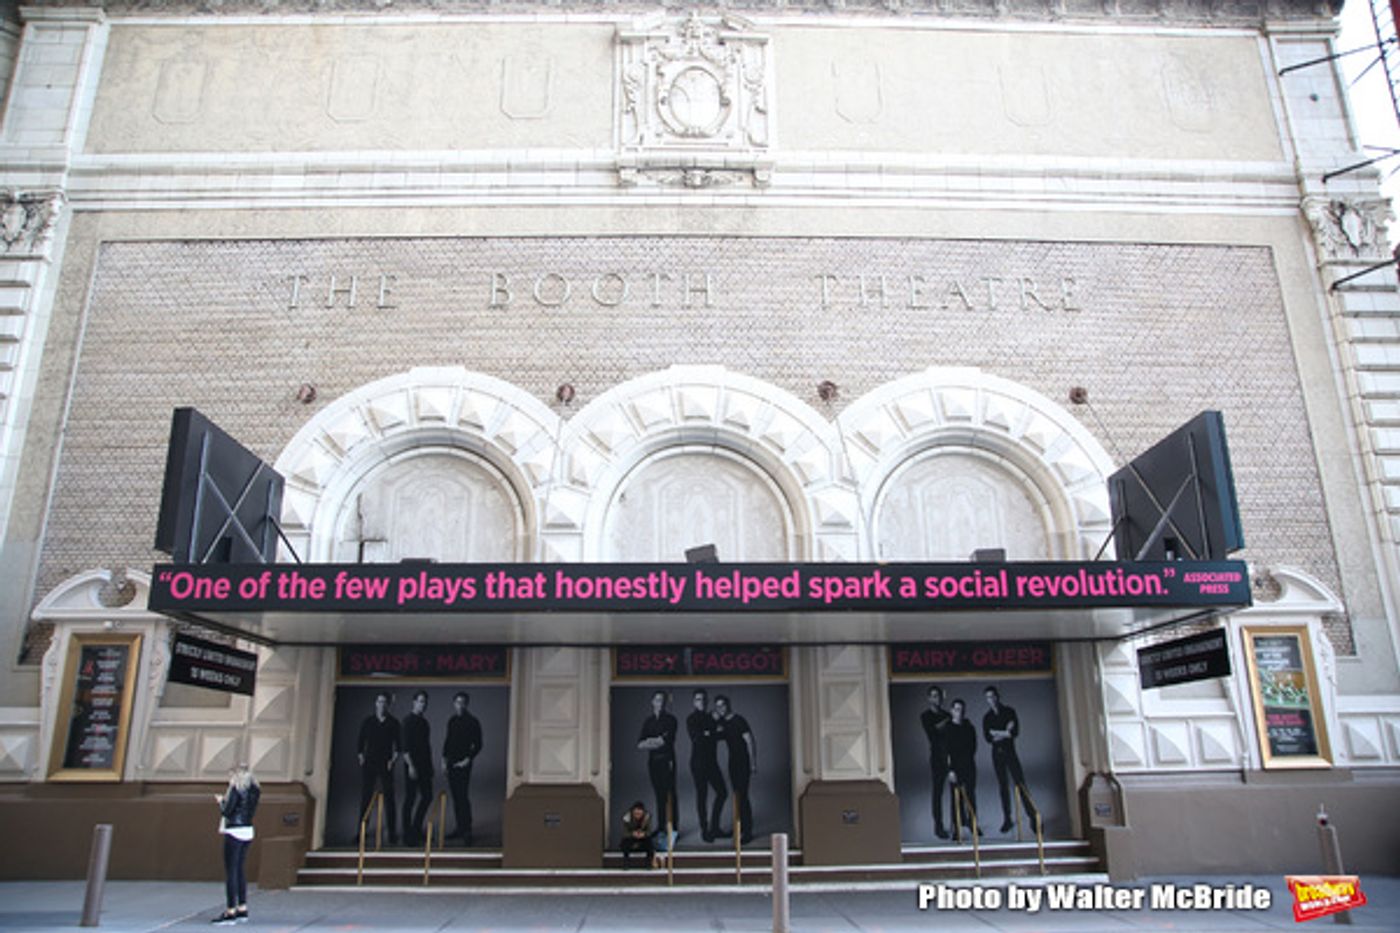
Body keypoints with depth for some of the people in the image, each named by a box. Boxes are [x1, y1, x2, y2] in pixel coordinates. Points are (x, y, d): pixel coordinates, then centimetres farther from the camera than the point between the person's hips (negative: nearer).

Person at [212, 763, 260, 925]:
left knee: (231, 872, -3)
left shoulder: (236, 790, -12)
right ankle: (242, 909, 19)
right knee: (240, 871, 15)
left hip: (234, 833, -8)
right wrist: (226, 799, 17)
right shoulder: (254, 791, 10)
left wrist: (221, 801, 5)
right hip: (248, 832, 8)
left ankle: (230, 912, -2)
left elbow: (226, 811, -14)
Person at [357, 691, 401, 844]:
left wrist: (394, 759, -7)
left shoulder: (393, 723, 5)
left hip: (386, 764, -1)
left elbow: (398, 745, 4)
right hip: (369, 763, 1)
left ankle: (392, 834, -1)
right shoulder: (368, 721, 7)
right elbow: (360, 742, 8)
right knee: (365, 797, 1)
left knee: (389, 797, -3)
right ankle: (361, 831, 7)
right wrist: (361, 757, -2)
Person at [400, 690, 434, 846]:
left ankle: (416, 829, 22)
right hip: (413, 765, -8)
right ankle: (408, 834, 8)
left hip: (424, 765, 8)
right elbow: (405, 745, -15)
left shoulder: (424, 721, 14)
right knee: (410, 798, -1)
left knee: (427, 796, 9)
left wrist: (430, 766, 15)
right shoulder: (409, 720, -9)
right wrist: (410, 766, -20)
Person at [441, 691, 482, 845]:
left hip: (463, 763, -6)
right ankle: (460, 828, 17)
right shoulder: (452, 721, 11)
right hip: (451, 763, 6)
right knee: (455, 797, 9)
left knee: (463, 797, -11)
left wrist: (468, 760, -13)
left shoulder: (473, 722, -5)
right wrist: (444, 760, 11)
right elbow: (447, 741, 18)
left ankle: (467, 832, -8)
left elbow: (477, 745, -5)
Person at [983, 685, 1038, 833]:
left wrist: (997, 733, -9)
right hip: (997, 753, 3)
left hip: (1010, 751, -3)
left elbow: (1015, 732, -9)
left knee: (1020, 784, -11)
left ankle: (1032, 816, -9)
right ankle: (1007, 819, 9)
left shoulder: (1009, 712, 2)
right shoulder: (987, 717, 9)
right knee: (1003, 786, 5)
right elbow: (988, 738, -2)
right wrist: (1004, 733, -9)